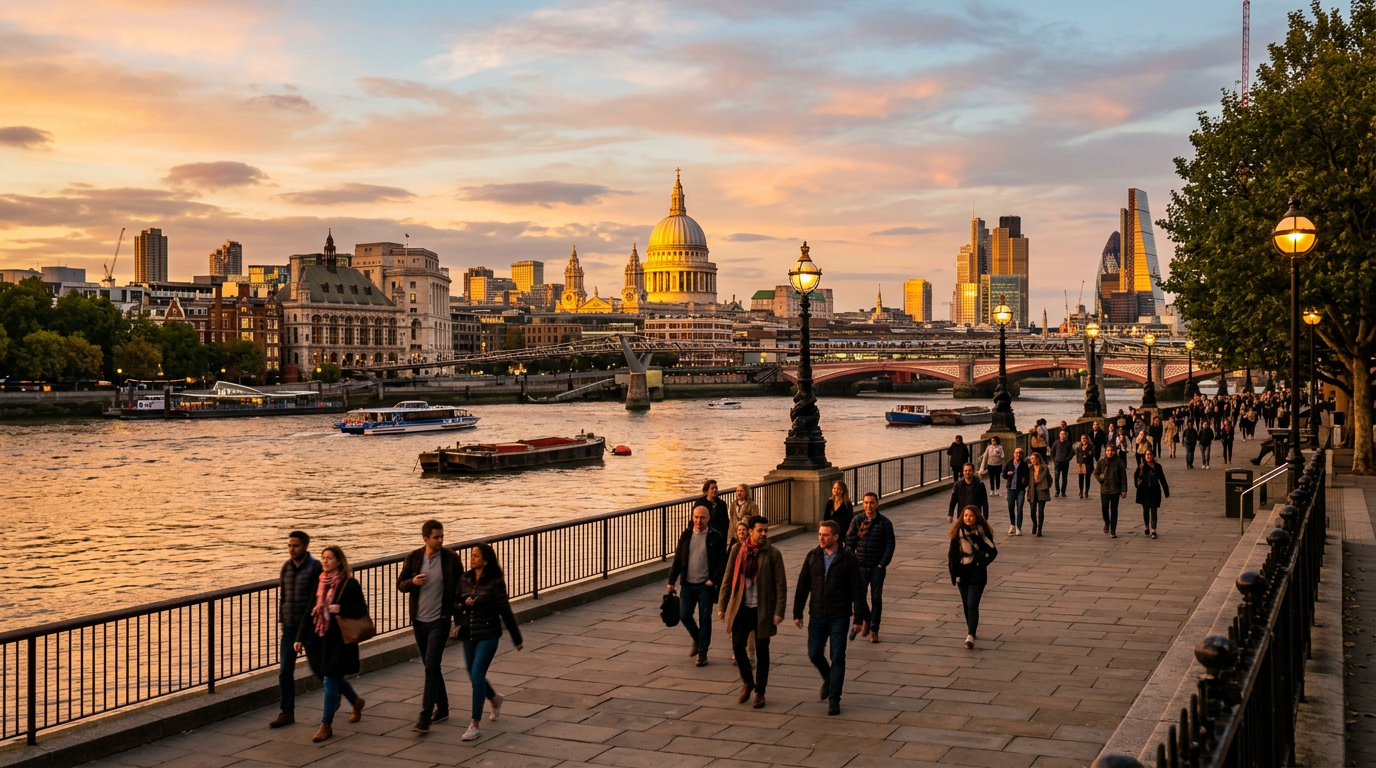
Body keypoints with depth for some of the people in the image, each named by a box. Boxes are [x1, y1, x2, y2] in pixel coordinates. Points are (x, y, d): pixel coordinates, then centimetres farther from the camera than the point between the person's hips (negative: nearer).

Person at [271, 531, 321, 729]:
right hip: (289, 627, 5)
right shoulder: (286, 567, 6)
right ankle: (287, 712, 9)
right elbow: (282, 595, 16)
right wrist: (282, 618, 13)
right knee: (284, 671, 2)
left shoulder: (315, 567, -12)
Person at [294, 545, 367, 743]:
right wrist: (301, 637, 7)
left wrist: (341, 610, -28)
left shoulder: (349, 584, -11)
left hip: (340, 639, -7)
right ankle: (356, 701, 44)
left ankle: (326, 725, 4)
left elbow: (361, 609, -11)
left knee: (330, 680, -5)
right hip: (321, 638, 7)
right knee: (334, 677, 18)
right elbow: (310, 611, 10)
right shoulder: (320, 582, 7)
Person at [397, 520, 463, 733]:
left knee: (431, 666, -11)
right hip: (419, 620, 4)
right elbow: (400, 584, 5)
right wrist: (412, 582, -17)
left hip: (439, 621, -4)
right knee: (431, 667, 14)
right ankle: (442, 708, 29)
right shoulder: (413, 558, 0)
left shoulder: (451, 559, -7)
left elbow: (459, 589, -2)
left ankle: (425, 717, -11)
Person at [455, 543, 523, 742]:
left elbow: (505, 611, -10)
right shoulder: (465, 580, 1)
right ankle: (495, 700, 48)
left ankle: (475, 725, -3)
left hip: (488, 636, -6)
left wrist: (517, 638, -4)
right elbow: (458, 601, 15)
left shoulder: (495, 582, -14)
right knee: (474, 676, 17)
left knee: (477, 677, -12)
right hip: (469, 635, 6)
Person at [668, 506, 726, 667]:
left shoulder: (716, 538, -5)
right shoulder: (685, 536, 5)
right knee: (684, 615, 3)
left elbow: (722, 562, -5)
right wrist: (672, 580, 5)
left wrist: (713, 580, -15)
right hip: (688, 584, 3)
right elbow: (678, 559, 8)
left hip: (706, 585, -3)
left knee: (705, 619, 1)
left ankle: (702, 653, 13)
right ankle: (697, 639, 30)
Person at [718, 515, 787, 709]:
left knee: (761, 651, 5)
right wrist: (722, 605, 3)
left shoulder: (773, 553, -6)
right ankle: (747, 682, 22)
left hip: (763, 609, -2)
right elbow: (728, 579, 6)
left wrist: (779, 611, -12)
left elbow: (781, 584, -6)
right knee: (737, 645, -3)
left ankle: (759, 692, 18)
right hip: (741, 608, 2)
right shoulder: (738, 550, 1)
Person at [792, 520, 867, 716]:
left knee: (837, 658, -1)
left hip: (839, 617, -3)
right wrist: (797, 613, 5)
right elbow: (802, 586, 7)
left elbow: (857, 590, -6)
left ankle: (834, 700, 7)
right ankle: (828, 678, 35)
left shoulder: (848, 559, -7)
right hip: (817, 617, 3)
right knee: (814, 654, 5)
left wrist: (859, 618, -9)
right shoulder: (812, 557, 3)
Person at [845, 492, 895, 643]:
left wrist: (883, 564, -10)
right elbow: (850, 542, 3)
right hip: (861, 567, 1)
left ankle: (874, 630, 14)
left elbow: (890, 545, -2)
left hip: (877, 567, -1)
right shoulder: (857, 521, 1)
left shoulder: (884, 522, -3)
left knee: (876, 599, 4)